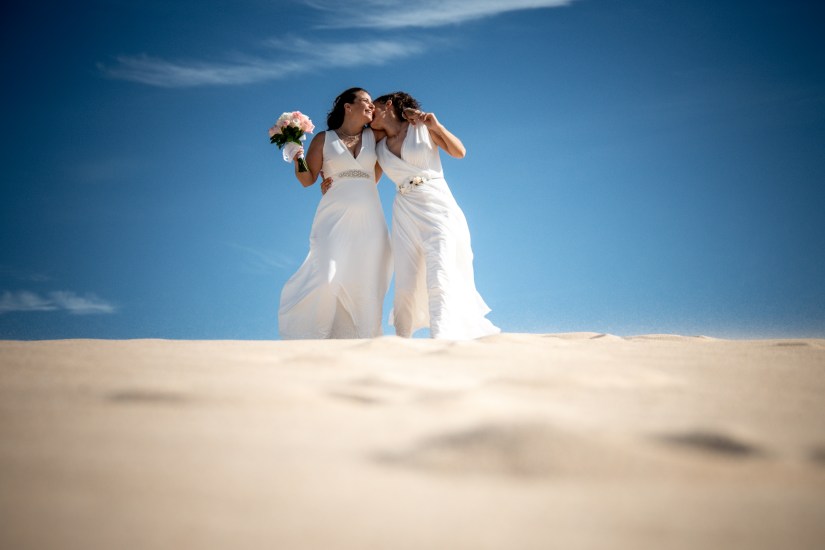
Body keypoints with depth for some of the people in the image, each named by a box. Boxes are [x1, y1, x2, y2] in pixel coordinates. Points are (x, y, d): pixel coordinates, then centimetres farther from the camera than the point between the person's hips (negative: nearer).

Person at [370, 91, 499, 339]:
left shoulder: (422, 127, 5)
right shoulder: (380, 147, 15)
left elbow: (459, 152, 6)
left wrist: (437, 127, -8)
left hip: (437, 208, -4)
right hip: (405, 214, 4)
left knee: (439, 279, -19)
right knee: (405, 286, -4)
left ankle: (441, 342, -28)